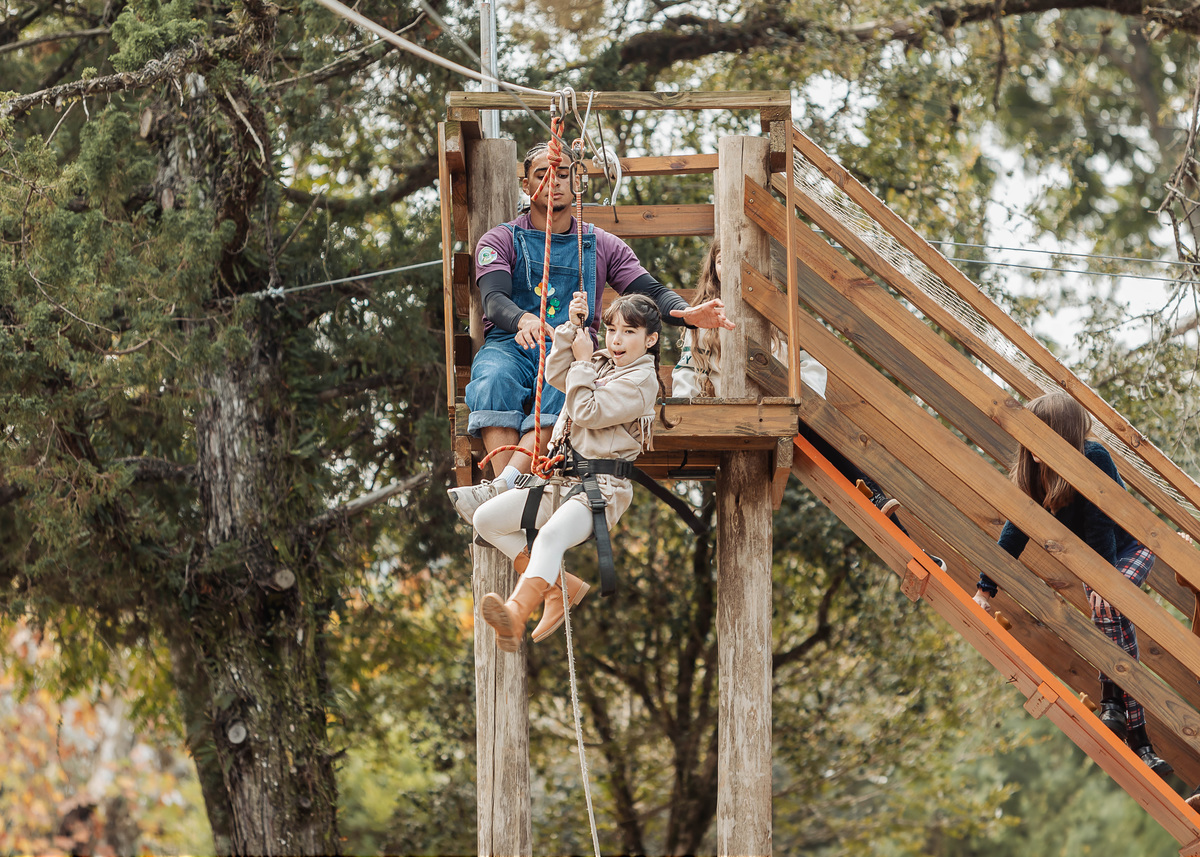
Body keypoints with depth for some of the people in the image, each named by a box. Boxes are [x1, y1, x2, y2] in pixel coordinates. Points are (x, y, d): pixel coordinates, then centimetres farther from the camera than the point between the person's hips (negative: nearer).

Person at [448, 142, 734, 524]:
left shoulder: (601, 246, 21)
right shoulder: (500, 241, 14)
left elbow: (651, 291, 10)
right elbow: (494, 299, -5)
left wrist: (688, 314, -14)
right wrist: (523, 320, -31)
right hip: (510, 346, 0)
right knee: (494, 382, -37)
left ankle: (502, 487, -54)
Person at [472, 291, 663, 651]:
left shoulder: (640, 380, -7)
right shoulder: (601, 363, 20)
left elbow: (588, 412, -14)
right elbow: (556, 375, 12)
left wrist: (582, 362, -4)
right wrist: (572, 327, 4)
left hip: (601, 488, -9)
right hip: (562, 480, 9)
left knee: (550, 536, -38)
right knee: (486, 519, -1)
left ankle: (516, 613, -60)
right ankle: (561, 586, -5)